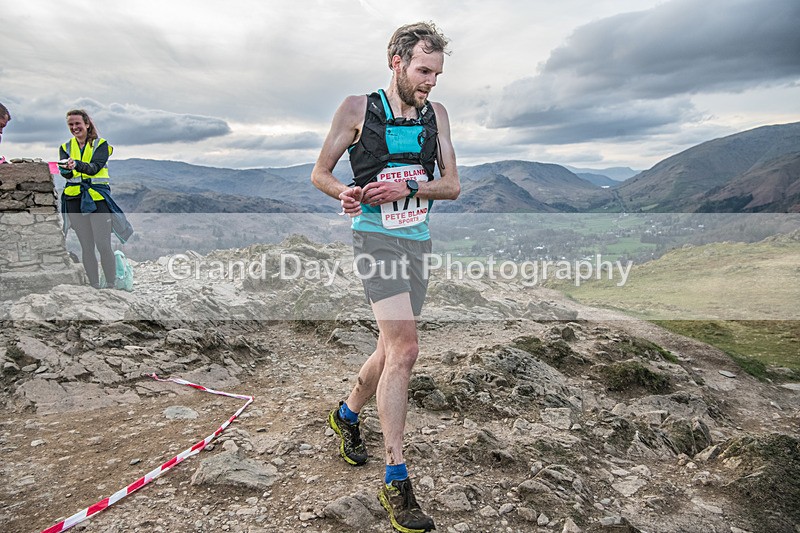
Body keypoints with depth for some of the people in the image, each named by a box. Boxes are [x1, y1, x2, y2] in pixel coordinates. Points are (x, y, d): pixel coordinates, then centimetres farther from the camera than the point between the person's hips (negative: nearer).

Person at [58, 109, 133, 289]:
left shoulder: (101, 144, 3)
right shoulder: (65, 147, 14)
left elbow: (95, 167, -14)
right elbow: (65, 172, -4)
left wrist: (77, 164, -34)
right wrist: (66, 169, -27)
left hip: (98, 197, -4)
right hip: (75, 200, 4)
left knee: (103, 245, -9)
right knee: (86, 246, 6)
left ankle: (111, 284, 2)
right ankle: (94, 285, 14)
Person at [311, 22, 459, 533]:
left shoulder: (436, 114, 10)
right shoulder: (359, 108, -2)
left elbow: (452, 185, 6)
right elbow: (320, 173, 3)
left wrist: (408, 188, -13)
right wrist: (346, 193, -19)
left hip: (419, 241, 6)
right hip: (377, 237, -6)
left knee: (393, 349, 14)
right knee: (405, 349, -18)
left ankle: (347, 414, 41)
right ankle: (396, 480, -7)